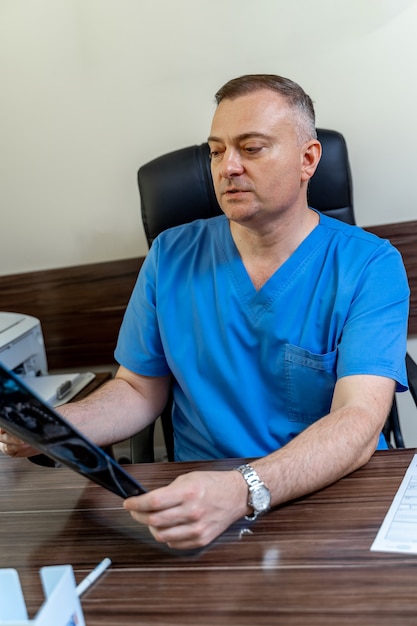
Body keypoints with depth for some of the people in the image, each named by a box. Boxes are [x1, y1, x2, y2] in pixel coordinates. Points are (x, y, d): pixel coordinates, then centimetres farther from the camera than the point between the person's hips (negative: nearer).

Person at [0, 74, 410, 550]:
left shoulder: (369, 266, -7)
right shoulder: (172, 257, 5)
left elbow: (358, 421, -20)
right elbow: (140, 390, 10)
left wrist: (244, 491, -38)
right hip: (200, 501, 2)